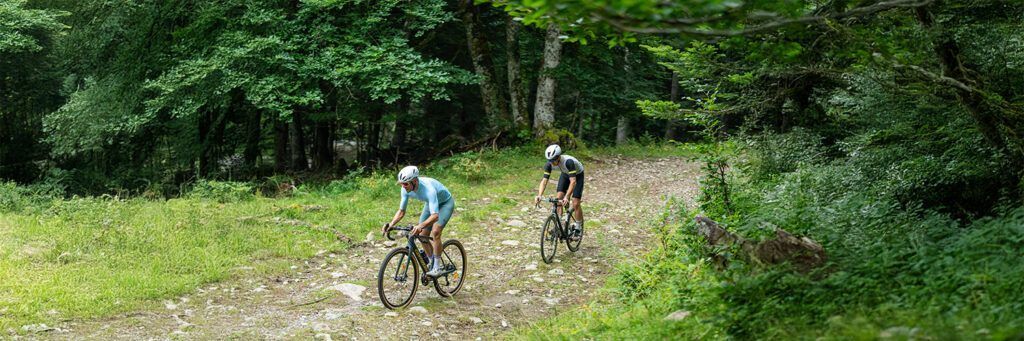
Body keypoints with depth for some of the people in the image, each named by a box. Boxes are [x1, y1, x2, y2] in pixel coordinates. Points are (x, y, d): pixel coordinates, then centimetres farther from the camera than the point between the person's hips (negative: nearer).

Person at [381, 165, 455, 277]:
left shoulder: (428, 189, -43)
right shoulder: (406, 189, -22)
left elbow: (435, 216, -51)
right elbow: (401, 211, -12)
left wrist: (420, 226, -67)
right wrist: (390, 225, -29)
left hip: (445, 202, -7)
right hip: (430, 204, 7)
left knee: (435, 232, -25)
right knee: (422, 235, -2)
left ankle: (437, 268, -15)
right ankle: (432, 263, 17)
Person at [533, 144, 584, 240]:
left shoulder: (568, 161, -42)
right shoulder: (549, 164, -27)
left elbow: (573, 181, -46)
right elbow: (544, 180, -27)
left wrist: (566, 197, -56)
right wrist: (539, 195, -42)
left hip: (577, 175, -5)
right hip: (565, 174, 5)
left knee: (575, 204, -11)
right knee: (559, 199, -11)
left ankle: (578, 229, 5)